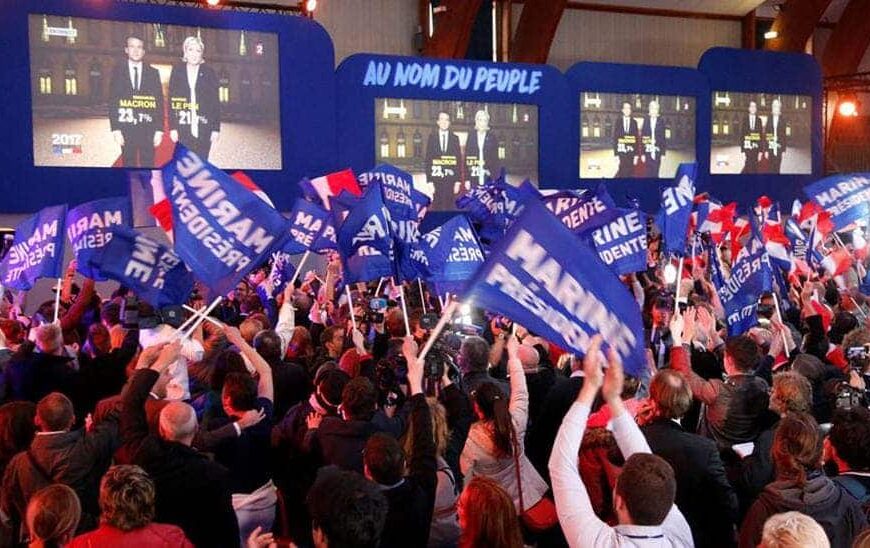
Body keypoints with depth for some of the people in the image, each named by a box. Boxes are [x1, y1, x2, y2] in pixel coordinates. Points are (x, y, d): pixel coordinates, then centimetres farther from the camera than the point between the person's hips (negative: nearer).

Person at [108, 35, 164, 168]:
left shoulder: (153, 73, 7)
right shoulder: (118, 71, 5)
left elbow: (159, 102, 5)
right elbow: (113, 102, 2)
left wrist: (159, 129, -3)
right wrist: (115, 129, -8)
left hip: (148, 129, 0)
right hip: (126, 129, 0)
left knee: (148, 165, 1)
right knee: (129, 165, 5)